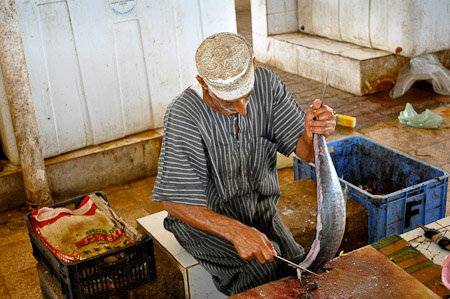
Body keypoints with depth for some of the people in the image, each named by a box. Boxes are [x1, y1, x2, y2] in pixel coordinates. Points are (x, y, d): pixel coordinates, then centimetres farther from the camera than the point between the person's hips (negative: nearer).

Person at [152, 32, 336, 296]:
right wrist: (237, 231, -41)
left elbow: (305, 153, -13)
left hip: (260, 210, 4)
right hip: (206, 217, -4)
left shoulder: (267, 84, -15)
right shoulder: (184, 115, -29)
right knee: (267, 270, -25)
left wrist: (313, 135, -38)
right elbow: (174, 199, -28)